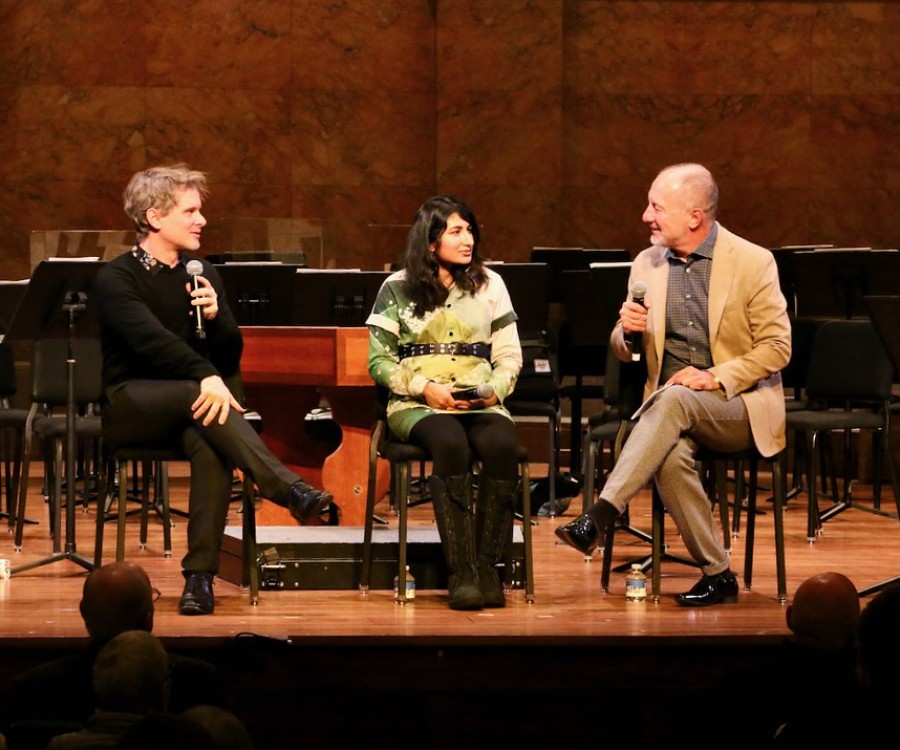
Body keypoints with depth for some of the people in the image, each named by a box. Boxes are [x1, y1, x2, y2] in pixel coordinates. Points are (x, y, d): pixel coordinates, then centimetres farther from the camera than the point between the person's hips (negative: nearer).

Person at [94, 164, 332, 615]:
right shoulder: (117, 278, -4)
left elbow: (231, 358, 9)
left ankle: (200, 576, -38)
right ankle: (291, 491, -45)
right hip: (129, 406, -4)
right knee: (201, 396, -35)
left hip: (188, 409, 4)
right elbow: (152, 339, -23)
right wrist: (205, 376, -38)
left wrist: (215, 317, -11)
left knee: (210, 442, -33)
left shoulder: (203, 275, 14)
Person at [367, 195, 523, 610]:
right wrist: (424, 387, -12)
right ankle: (462, 572, -36)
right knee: (450, 444, -36)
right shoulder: (398, 288, 7)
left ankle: (486, 566, -27)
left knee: (502, 445, -33)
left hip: (479, 401, 2)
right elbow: (379, 361, 4)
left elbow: (510, 357, 13)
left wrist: (495, 388, -8)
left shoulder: (490, 284, 14)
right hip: (418, 404, -2)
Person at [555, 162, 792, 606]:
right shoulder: (646, 265, 11)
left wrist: (717, 377, -19)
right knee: (671, 454, -33)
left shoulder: (754, 262, -4)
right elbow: (623, 351, 17)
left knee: (674, 400, -37)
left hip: (738, 409, -4)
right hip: (669, 408, 4)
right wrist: (628, 332, -8)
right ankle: (717, 575, -23)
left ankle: (601, 516, -42)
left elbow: (777, 347, -6)